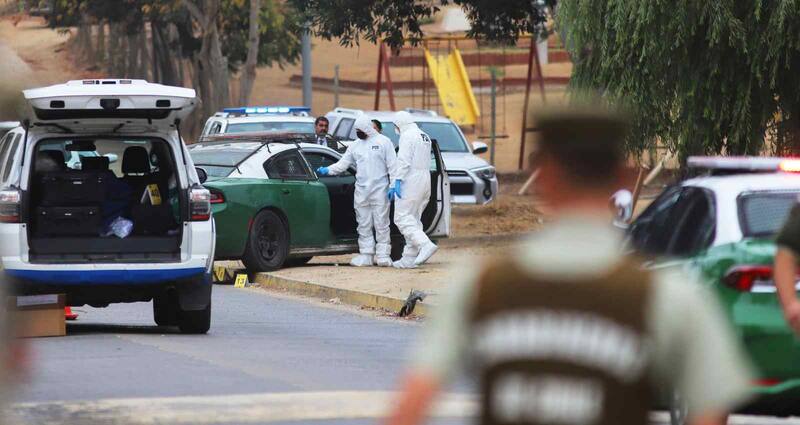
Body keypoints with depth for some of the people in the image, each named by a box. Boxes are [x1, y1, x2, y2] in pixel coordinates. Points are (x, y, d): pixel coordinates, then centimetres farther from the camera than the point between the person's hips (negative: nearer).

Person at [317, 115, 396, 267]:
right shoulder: (355, 145, 13)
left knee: (381, 224, -4)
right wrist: (327, 170, -3)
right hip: (361, 191, 5)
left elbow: (392, 165, -2)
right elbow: (342, 164, 12)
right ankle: (366, 255, 8)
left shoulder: (383, 142, 0)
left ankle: (383, 255, -1)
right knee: (364, 226, 5)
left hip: (379, 190, -5)